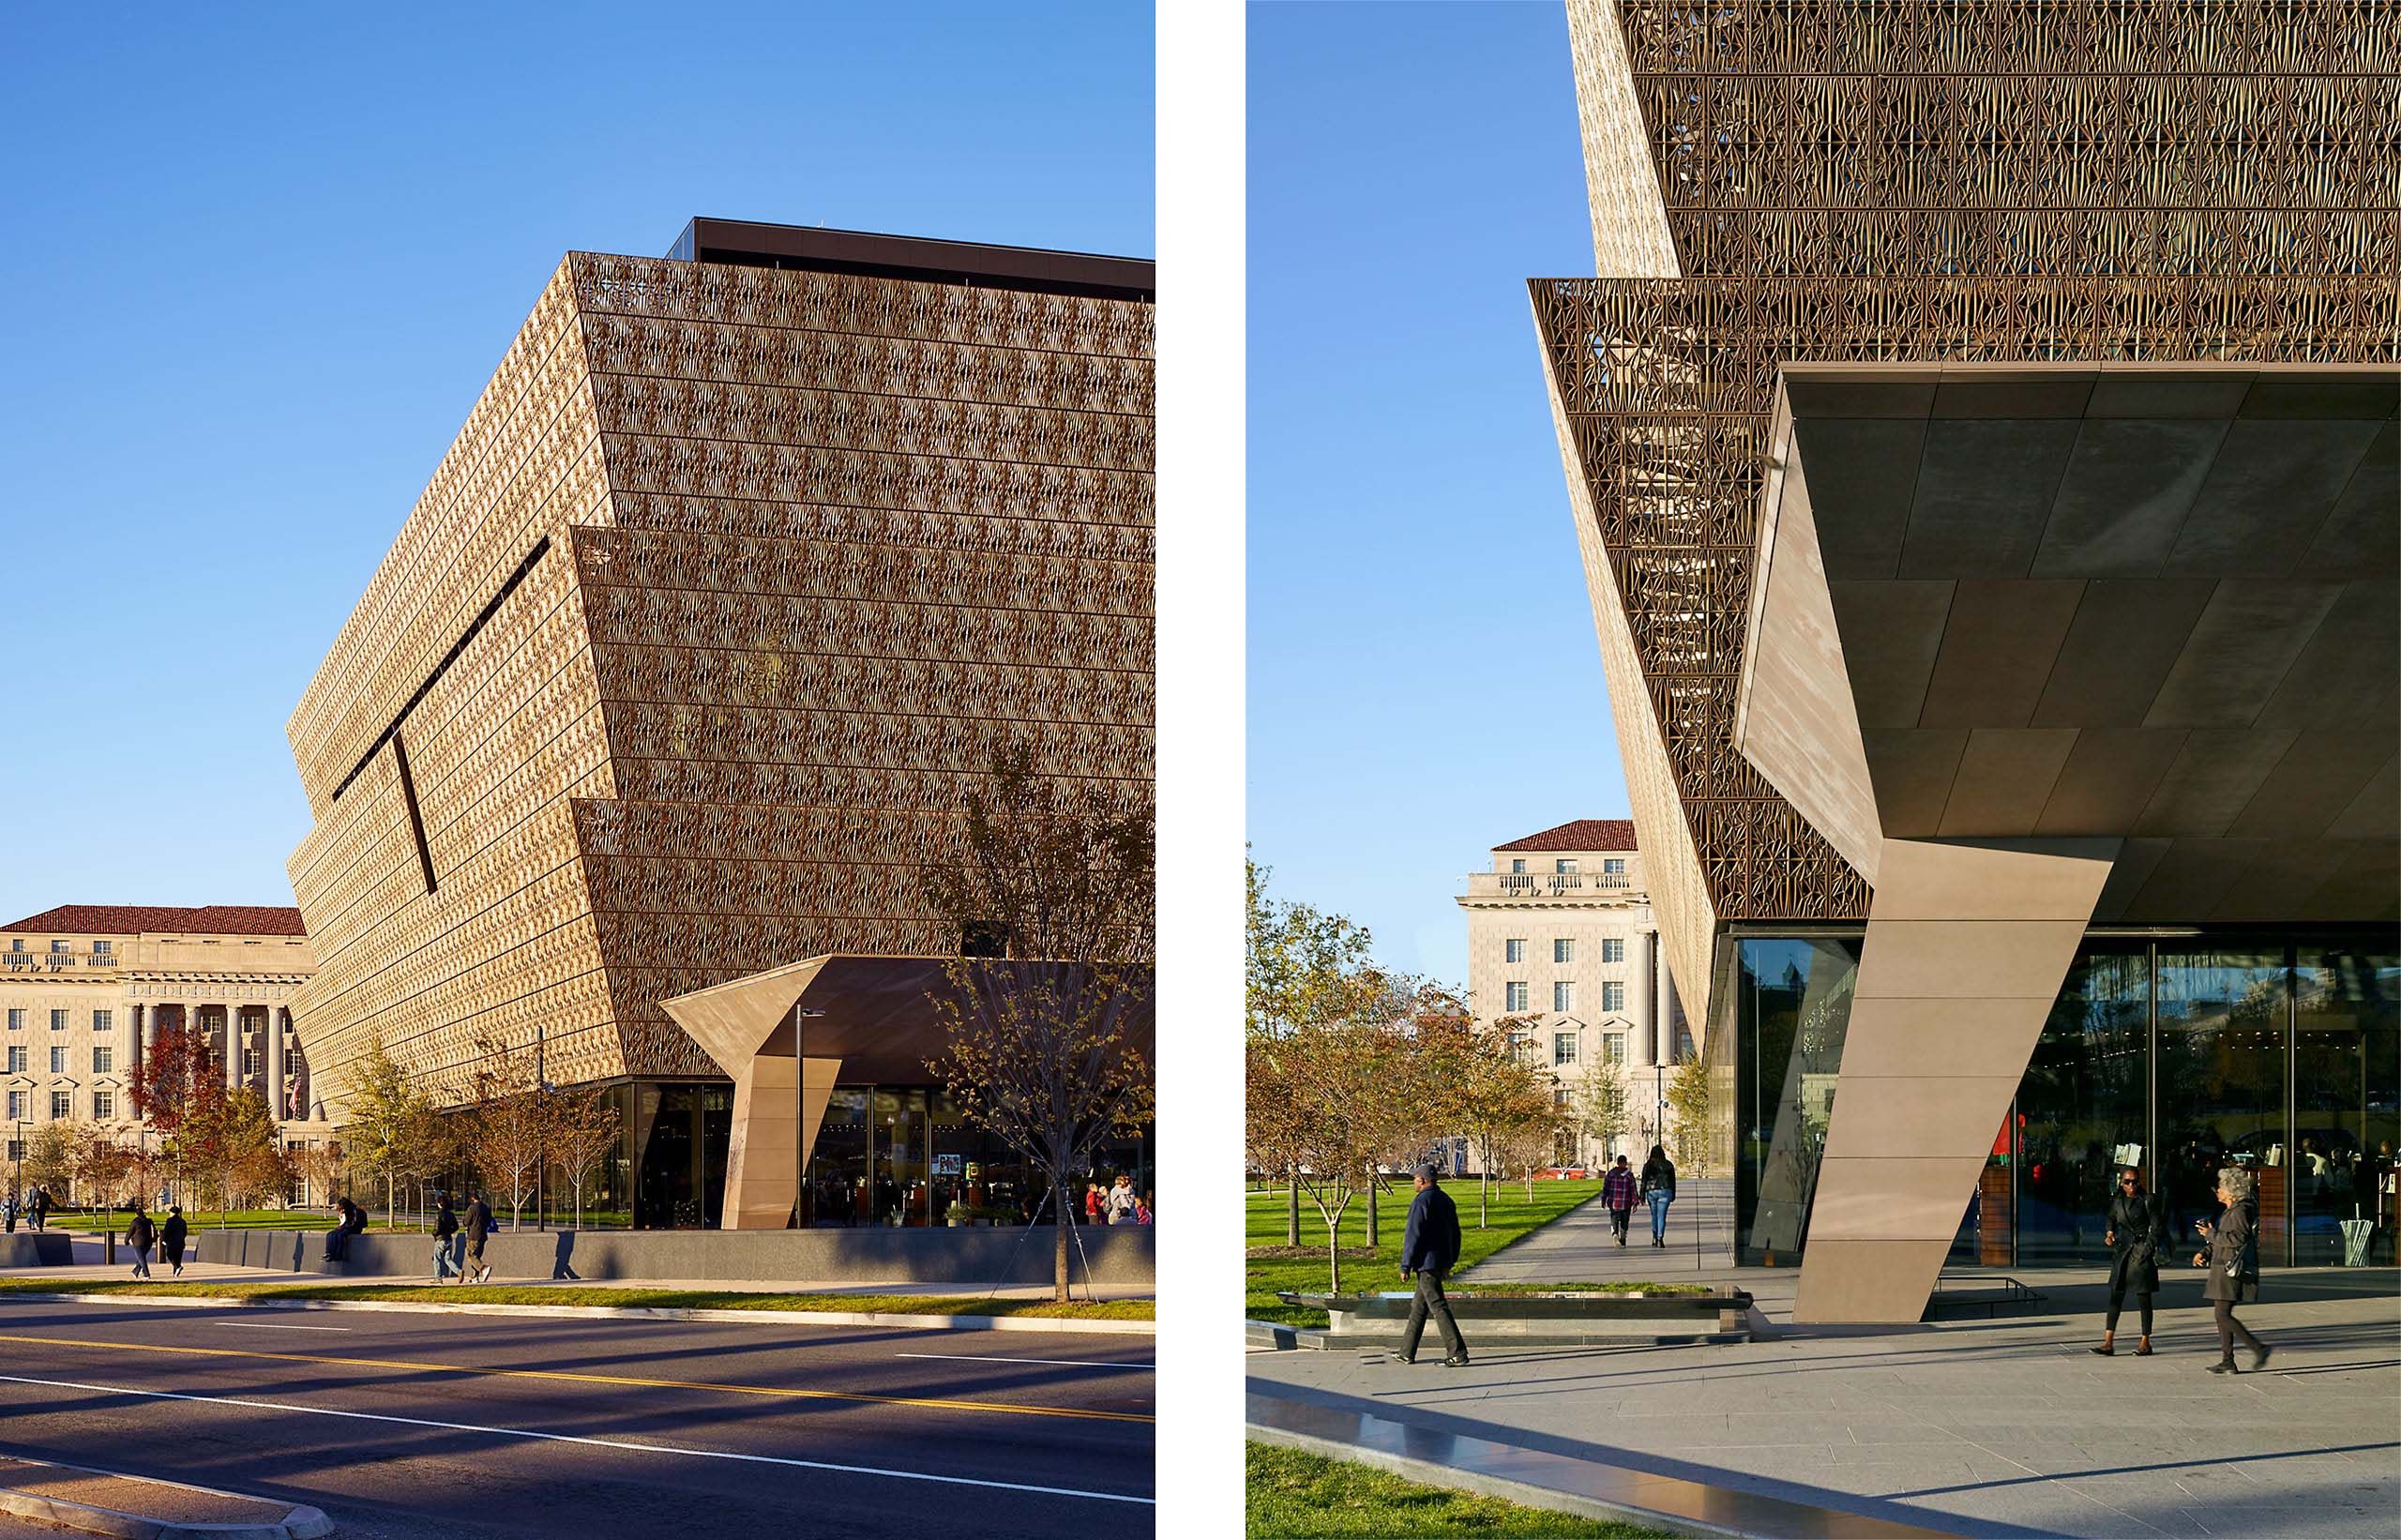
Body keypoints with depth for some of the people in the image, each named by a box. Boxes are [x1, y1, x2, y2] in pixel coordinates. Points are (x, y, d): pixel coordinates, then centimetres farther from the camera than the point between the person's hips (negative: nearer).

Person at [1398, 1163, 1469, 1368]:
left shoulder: (1421, 1202, -15)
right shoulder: (1446, 1200, 13)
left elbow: (1413, 1236, -18)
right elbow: (1455, 1234, 18)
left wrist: (1405, 1266, -12)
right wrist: (1450, 1262, 24)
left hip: (1426, 1263, -10)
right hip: (1441, 1262, 10)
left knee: (1438, 1307, -9)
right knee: (1418, 1307, 16)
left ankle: (1458, 1354, -13)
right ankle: (1407, 1353, 22)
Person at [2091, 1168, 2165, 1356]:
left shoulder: (2148, 1201, -2)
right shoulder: (2117, 1202, 10)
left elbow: (2156, 1228, -3)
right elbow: (2112, 1220, 22)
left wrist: (2147, 1249, -12)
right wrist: (2109, 1233, 0)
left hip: (2142, 1252, -4)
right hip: (2122, 1252, 4)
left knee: (2143, 1297, 1)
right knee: (2115, 1296, -1)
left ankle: (2145, 1343, 10)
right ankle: (2108, 1342, -3)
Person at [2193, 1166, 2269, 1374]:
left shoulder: (2240, 1211, -13)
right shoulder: (2231, 1211, 18)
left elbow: (2238, 1238, -25)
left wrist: (2211, 1234, -15)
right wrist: (2205, 1255, 13)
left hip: (2233, 1271, -10)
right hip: (2225, 1270, 10)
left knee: (2223, 1315, -12)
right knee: (2222, 1315, 10)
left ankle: (2259, 1348, -11)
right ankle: (2227, 1361, 11)